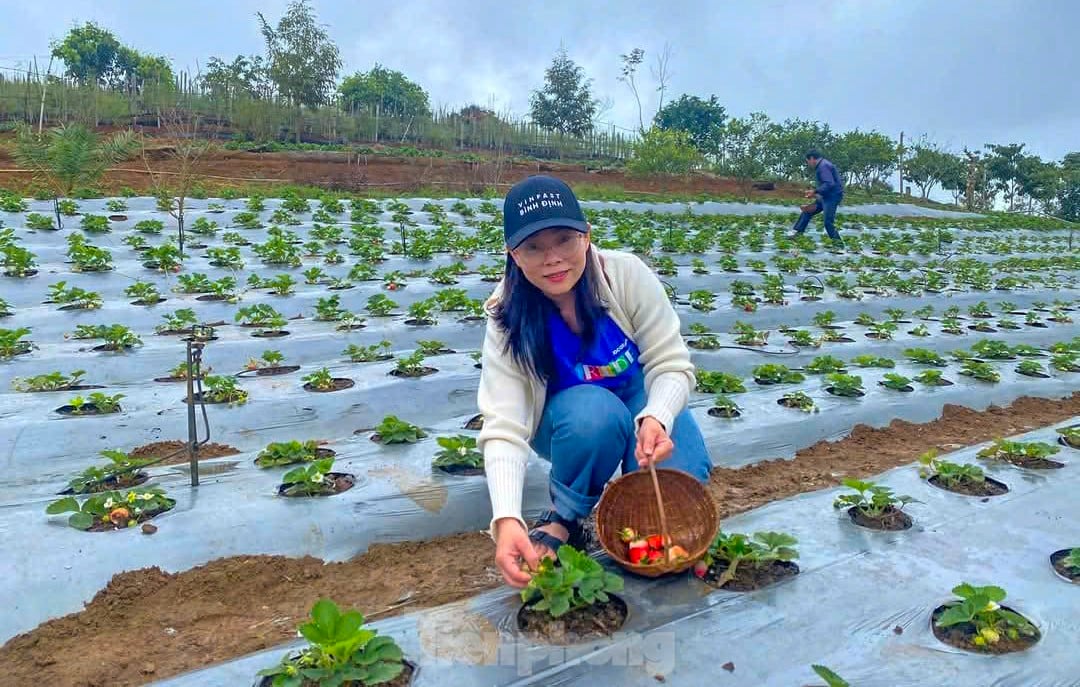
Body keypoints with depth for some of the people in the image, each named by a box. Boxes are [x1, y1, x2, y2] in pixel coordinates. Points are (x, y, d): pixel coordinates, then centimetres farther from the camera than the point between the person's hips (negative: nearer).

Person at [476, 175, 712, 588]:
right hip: (570, 421, 0)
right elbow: (503, 429, -32)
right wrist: (506, 518, -48)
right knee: (592, 411, -36)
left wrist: (655, 419, -42)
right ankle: (565, 517, -9)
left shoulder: (626, 274, -25)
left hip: (645, 403, 1)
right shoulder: (509, 321, -25)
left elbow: (671, 365, -20)